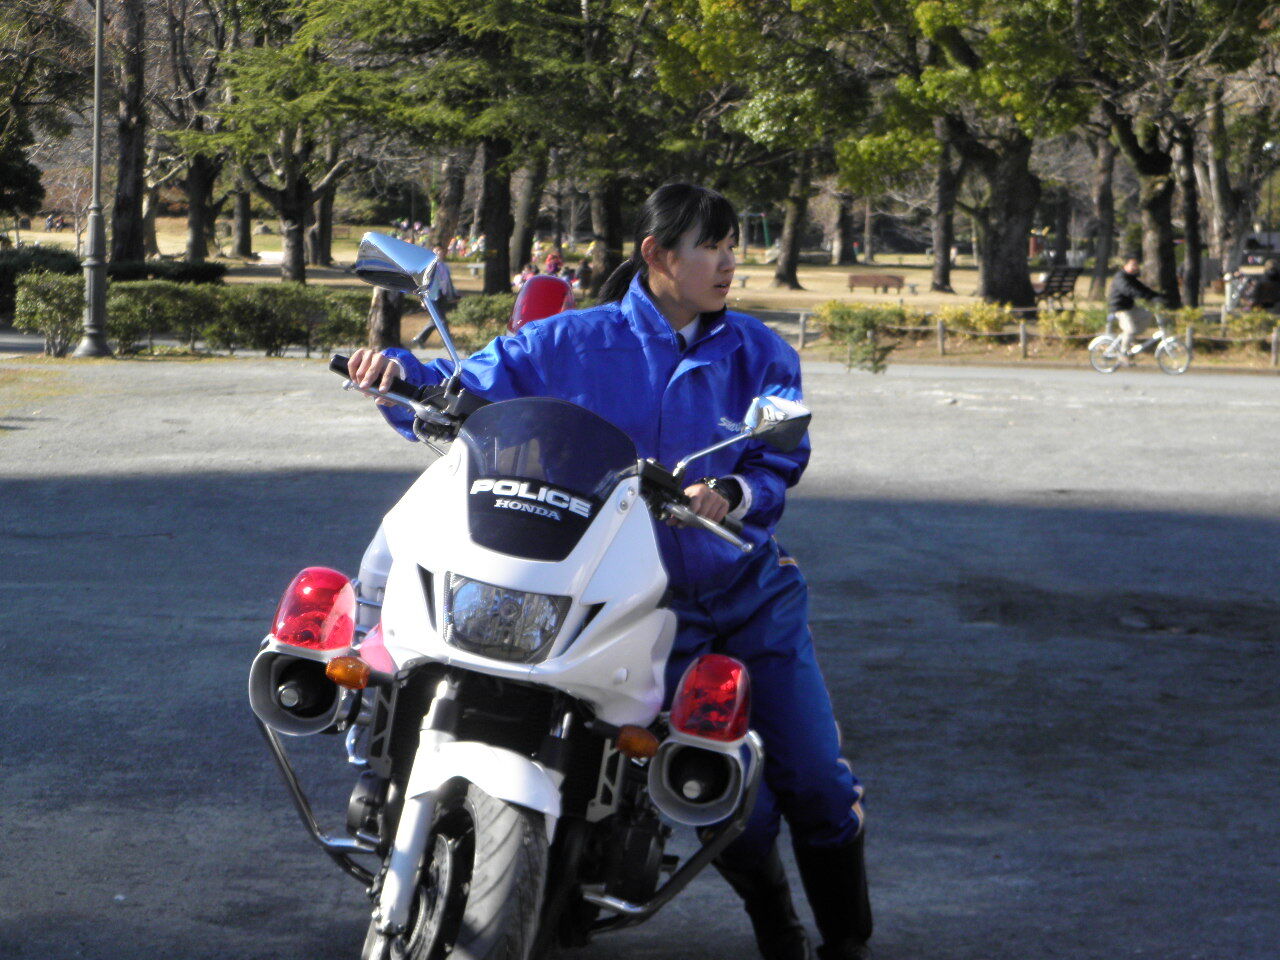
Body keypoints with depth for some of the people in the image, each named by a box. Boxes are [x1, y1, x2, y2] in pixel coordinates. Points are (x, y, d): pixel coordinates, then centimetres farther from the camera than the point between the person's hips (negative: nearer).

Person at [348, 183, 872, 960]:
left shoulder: (759, 353, 1)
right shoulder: (574, 344, -3)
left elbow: (780, 464, -7)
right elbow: (467, 394, 0)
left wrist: (732, 495, -29)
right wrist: (397, 373, -19)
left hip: (754, 591, 2)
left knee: (817, 785, -2)